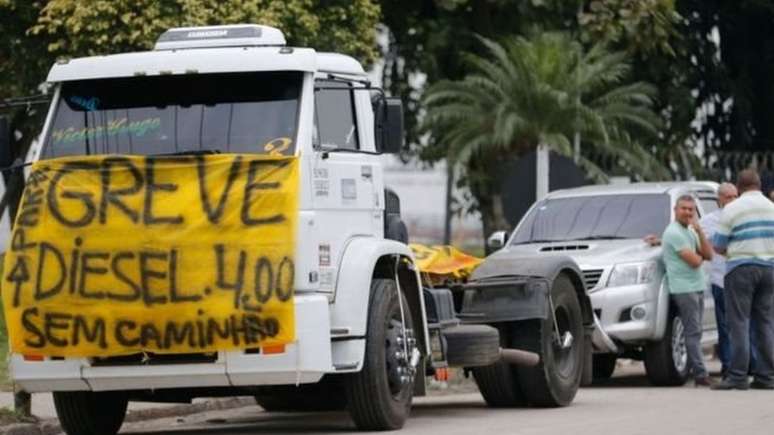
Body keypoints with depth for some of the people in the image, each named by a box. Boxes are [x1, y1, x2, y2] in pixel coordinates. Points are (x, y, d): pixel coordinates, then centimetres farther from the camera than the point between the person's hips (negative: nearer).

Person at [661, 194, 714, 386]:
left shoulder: (690, 232, 18)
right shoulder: (674, 232, -11)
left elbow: (709, 255, 8)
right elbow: (694, 261, -16)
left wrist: (699, 231, -1)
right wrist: (700, 255, 7)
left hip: (697, 287, 9)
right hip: (684, 288, -9)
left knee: (695, 332, 9)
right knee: (693, 332, -11)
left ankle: (694, 369, 12)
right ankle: (700, 374, -14)